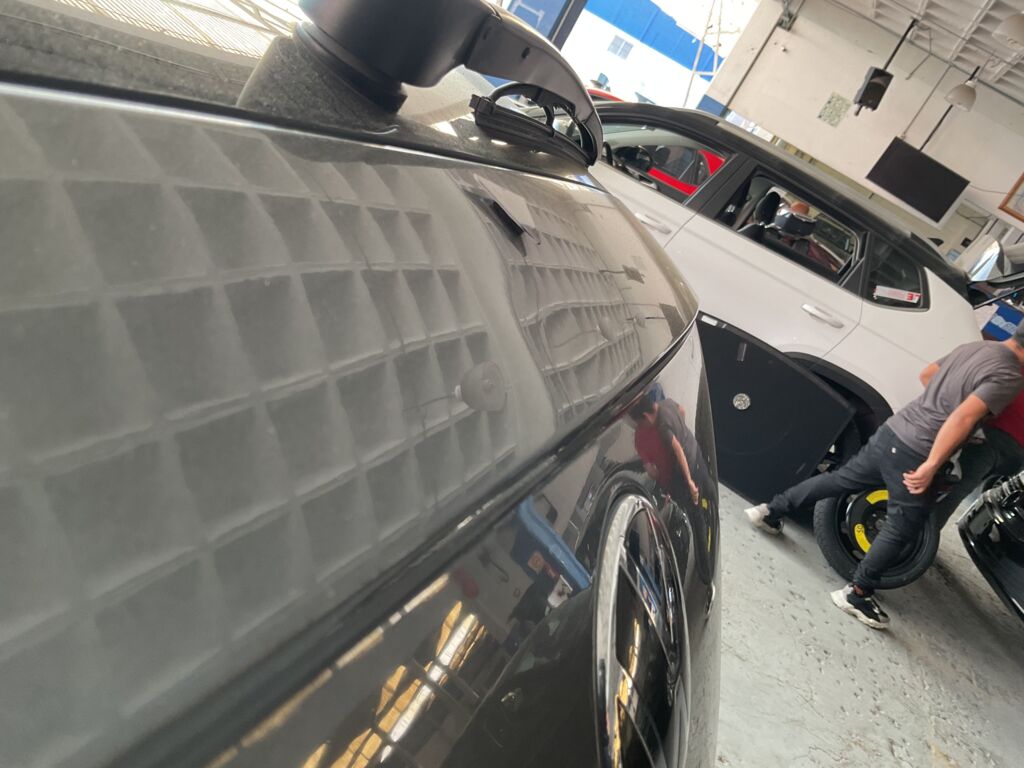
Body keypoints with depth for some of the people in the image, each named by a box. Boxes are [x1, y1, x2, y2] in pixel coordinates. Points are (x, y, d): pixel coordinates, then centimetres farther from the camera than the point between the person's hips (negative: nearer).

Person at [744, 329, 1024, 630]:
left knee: (840, 478, 21)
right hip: (913, 454, -8)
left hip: (890, 431, 8)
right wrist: (931, 465, -27)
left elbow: (926, 374, 24)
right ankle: (857, 595, 14)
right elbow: (963, 418, -27)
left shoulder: (976, 347, 10)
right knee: (900, 531, 6)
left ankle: (772, 510, 26)